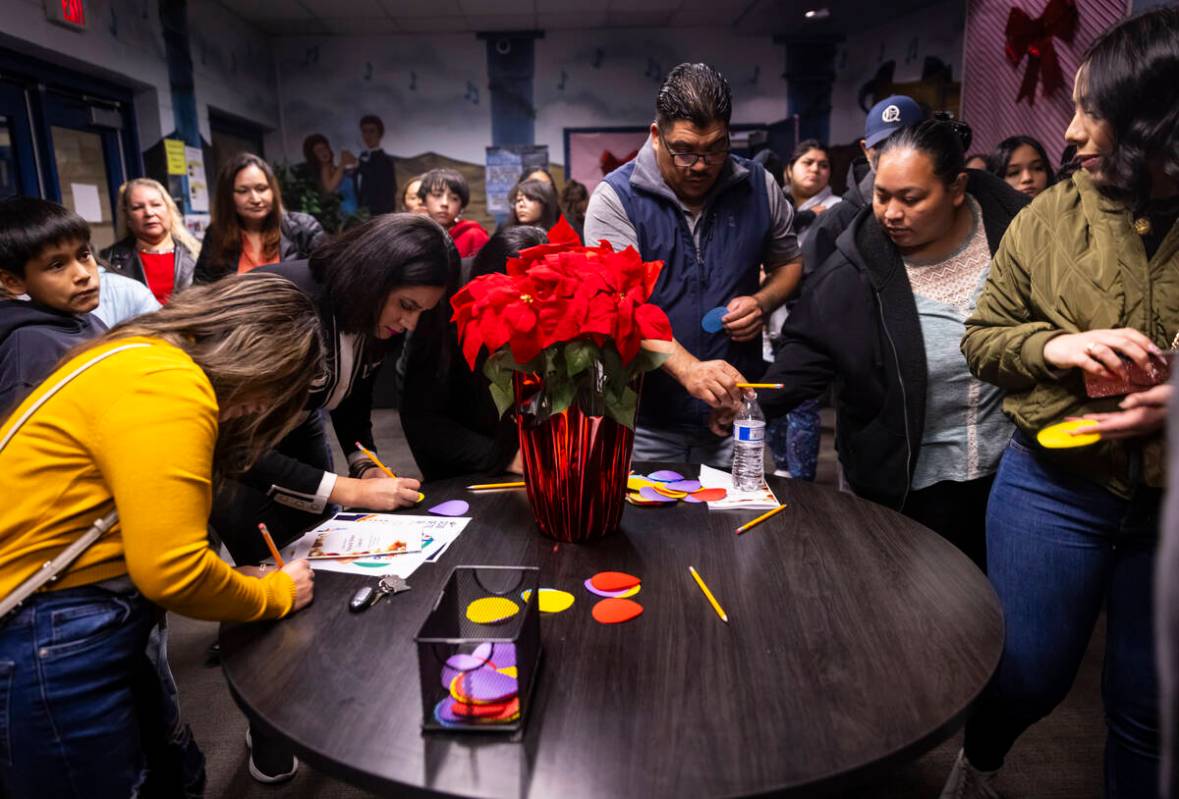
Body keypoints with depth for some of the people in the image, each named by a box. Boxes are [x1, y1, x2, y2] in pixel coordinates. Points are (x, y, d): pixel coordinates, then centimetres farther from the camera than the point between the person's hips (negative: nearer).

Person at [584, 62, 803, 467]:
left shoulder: (758, 186, 2)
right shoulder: (615, 197, -10)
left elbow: (789, 262, 17)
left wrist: (763, 301, -6)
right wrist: (687, 369, -34)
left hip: (735, 409, 3)